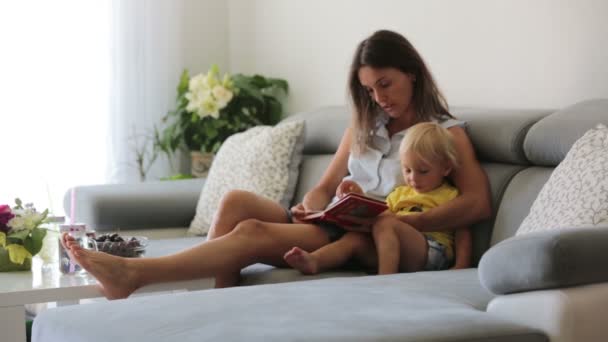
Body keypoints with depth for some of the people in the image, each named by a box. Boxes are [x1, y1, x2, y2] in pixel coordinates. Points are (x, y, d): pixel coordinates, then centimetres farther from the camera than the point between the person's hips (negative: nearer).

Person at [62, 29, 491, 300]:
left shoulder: (446, 133, 8)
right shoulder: (363, 127, 26)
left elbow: (479, 203, -6)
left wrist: (405, 222, -19)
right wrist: (310, 207, -4)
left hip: (375, 245, -6)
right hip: (334, 229, 6)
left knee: (253, 232, -28)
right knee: (238, 201, -23)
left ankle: (133, 273, -34)